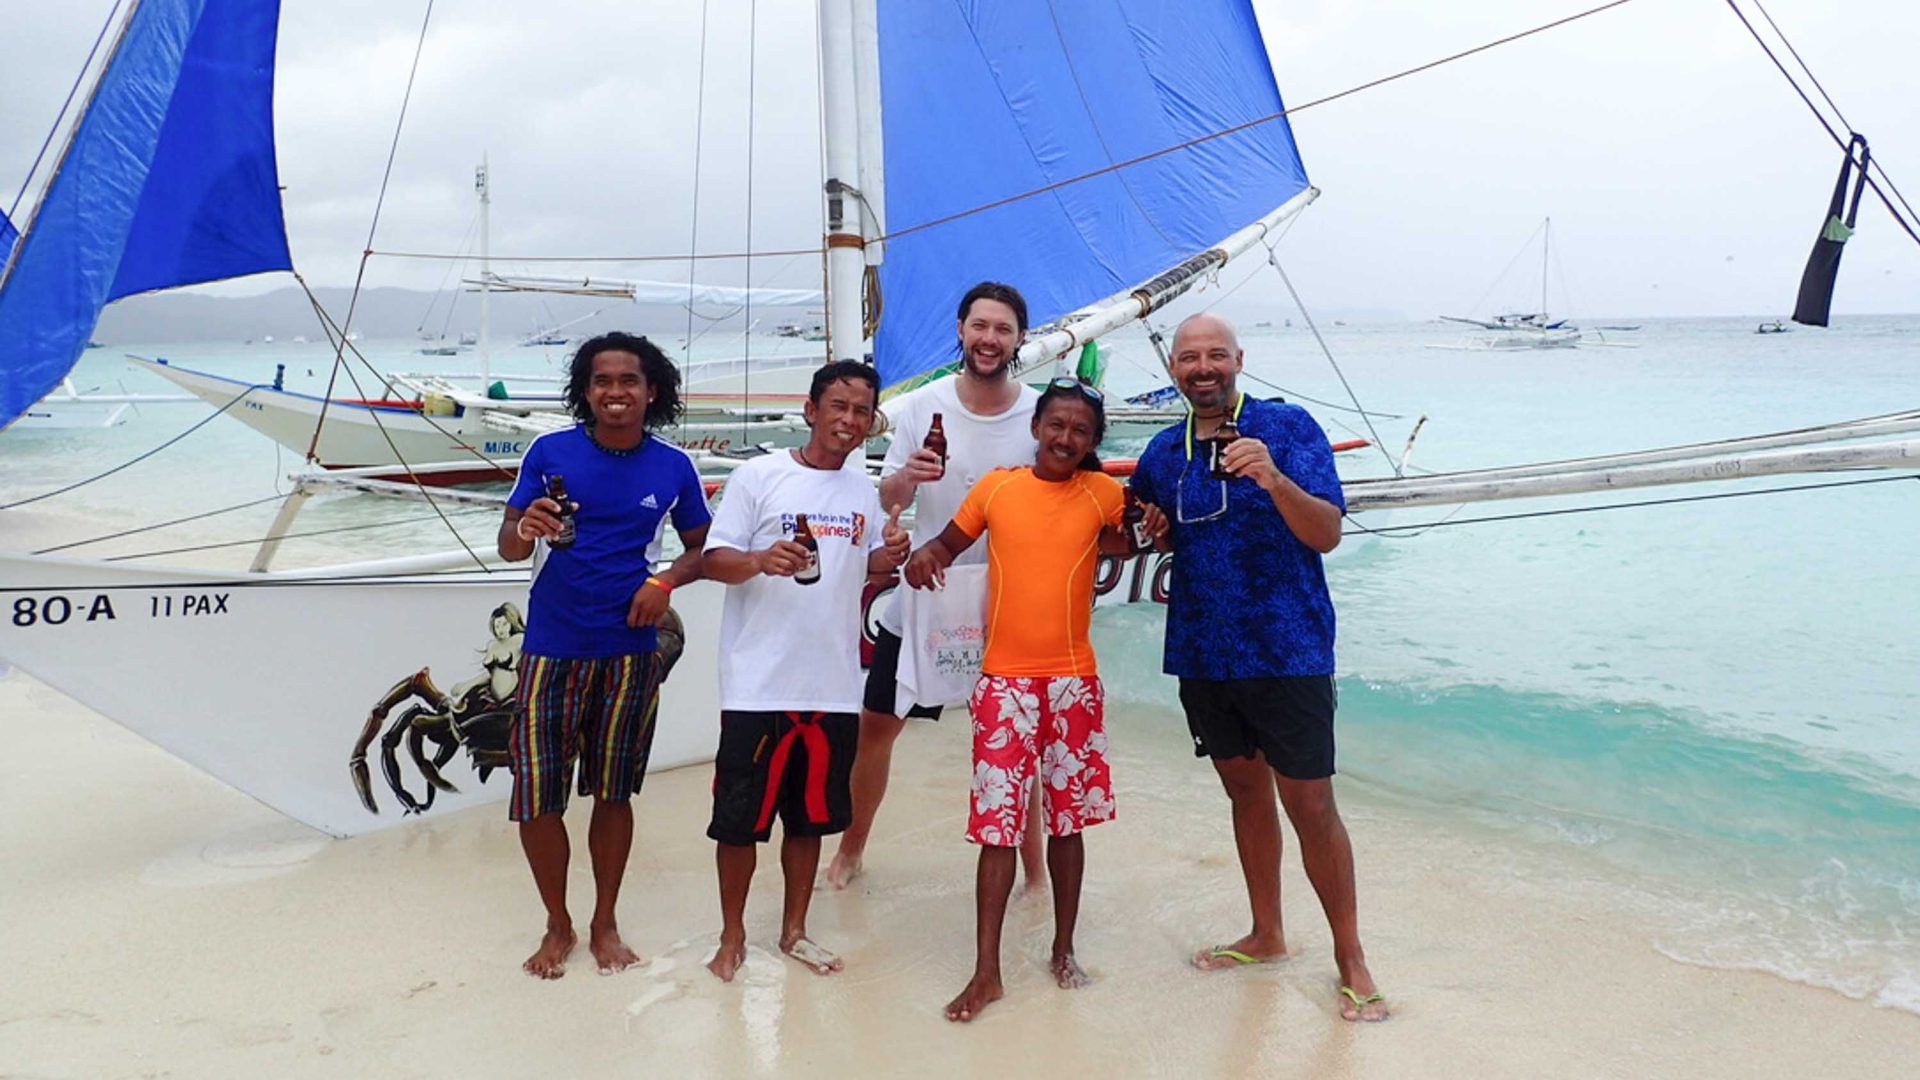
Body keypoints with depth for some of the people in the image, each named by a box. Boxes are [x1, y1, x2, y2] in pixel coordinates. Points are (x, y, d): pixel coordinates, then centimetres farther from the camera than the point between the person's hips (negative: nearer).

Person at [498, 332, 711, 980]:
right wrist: (526, 528, -27)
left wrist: (664, 583, -9)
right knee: (537, 797, 1)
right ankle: (557, 926, 23)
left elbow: (703, 549, 11)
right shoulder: (550, 453, -4)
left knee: (614, 793, 11)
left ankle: (605, 924, 29)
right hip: (552, 650, -1)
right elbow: (508, 547, -4)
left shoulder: (673, 468, 0)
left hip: (628, 651, 1)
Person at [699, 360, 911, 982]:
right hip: (759, 684, -4)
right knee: (741, 817, 5)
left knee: (810, 815, 14)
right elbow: (713, 559, -7)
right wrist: (759, 561, -27)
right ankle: (732, 935, 24)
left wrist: (889, 558, -4)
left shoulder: (865, 491, 11)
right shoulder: (759, 476, -5)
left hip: (833, 686, 4)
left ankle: (794, 930, 30)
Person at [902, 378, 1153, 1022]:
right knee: (997, 825, 0)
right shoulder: (996, 487, 0)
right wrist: (922, 556, -10)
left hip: (1074, 682, 1)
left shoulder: (1103, 494, 0)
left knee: (1068, 819, 12)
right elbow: (949, 541, 10)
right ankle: (986, 971, 9)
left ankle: (1064, 951, 29)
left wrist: (1086, 545, 2)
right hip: (1003, 681, -1)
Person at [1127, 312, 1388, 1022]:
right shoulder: (1164, 452, 7)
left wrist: (1274, 479, -34)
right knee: (1245, 791, 17)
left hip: (1287, 651, -5)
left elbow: (1327, 535, -17)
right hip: (1204, 654, 5)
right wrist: (1151, 530, -3)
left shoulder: (1288, 427, -8)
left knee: (1310, 805, -2)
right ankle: (1266, 936, 32)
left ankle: (1350, 956, 15)